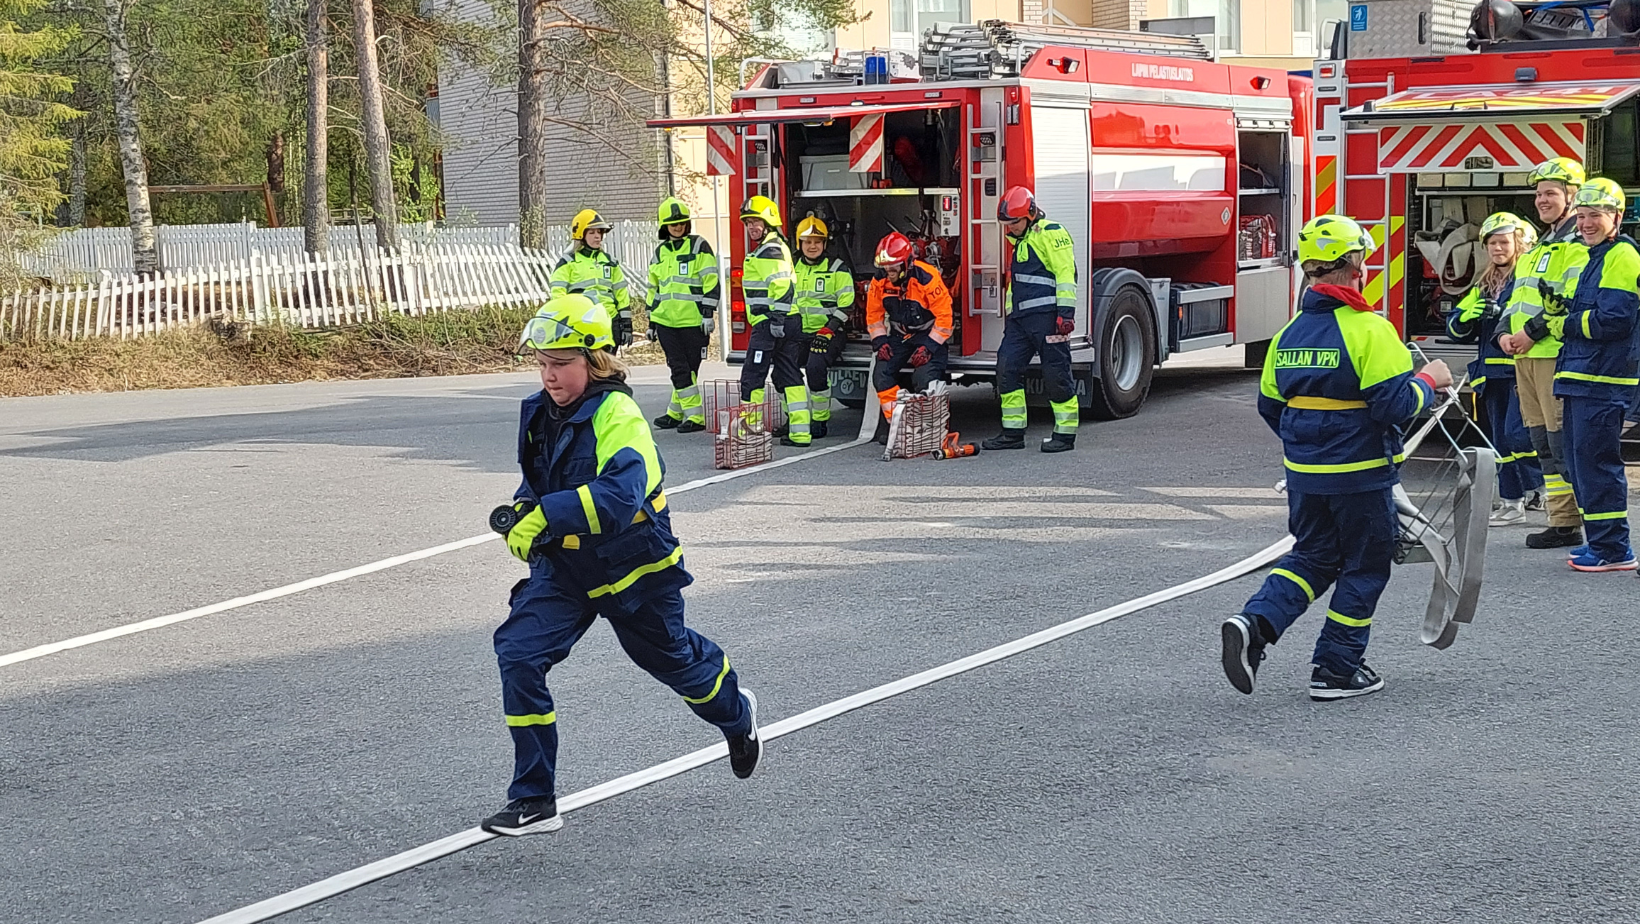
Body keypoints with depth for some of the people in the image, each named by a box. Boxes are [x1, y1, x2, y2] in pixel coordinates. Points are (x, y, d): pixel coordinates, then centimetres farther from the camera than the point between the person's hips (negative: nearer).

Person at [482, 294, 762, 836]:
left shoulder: (617, 416, -26)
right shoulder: (540, 414, -2)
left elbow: (620, 496, -43)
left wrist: (545, 516, -50)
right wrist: (520, 509, -5)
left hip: (634, 566, -5)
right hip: (564, 566, 6)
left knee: (673, 658, 18)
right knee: (519, 652, -15)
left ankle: (736, 715, 56)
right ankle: (535, 801, -7)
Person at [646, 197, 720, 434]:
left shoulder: (699, 246, -1)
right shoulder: (660, 252, 16)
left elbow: (711, 281, -6)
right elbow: (654, 288, 22)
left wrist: (708, 312, -13)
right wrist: (651, 320, 20)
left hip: (693, 320, -5)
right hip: (666, 321, 5)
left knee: (690, 369, 0)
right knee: (679, 369, -1)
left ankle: (676, 412, 8)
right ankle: (693, 415, 4)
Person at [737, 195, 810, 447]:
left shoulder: (769, 251, -13)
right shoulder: (777, 247, 20)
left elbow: (782, 285, -23)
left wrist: (777, 319, -24)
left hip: (769, 323, -11)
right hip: (791, 323, 11)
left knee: (752, 376, -4)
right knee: (789, 376, 9)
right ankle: (799, 432, 7)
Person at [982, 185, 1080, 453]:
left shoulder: (1051, 234, -7)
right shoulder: (1020, 241, 22)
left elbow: (1066, 274, -14)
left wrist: (1066, 313, -21)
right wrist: (1010, 316, 26)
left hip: (1047, 316, -9)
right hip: (1020, 318, 9)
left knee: (1056, 375, -4)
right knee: (1007, 369, 2)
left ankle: (1065, 434, 2)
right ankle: (1013, 432, 7)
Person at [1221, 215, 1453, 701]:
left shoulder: (1289, 332, 4)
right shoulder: (1370, 330, -16)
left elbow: (1270, 406, 11)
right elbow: (1395, 404, -21)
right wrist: (1429, 380, -2)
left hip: (1303, 475, 6)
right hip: (1360, 475, -6)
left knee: (1312, 556, 19)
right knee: (1365, 567, 10)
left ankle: (1254, 623, -4)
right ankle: (1336, 669, 14)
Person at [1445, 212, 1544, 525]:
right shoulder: (1484, 285, 18)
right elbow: (1455, 327, 14)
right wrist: (1468, 316, -6)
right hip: (1493, 371, 7)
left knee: (1518, 434, -15)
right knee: (1501, 439, 8)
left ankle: (1539, 490, 2)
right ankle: (1511, 503, 14)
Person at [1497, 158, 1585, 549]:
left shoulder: (1579, 245, -7)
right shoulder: (1538, 248, 23)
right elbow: (1517, 297, 25)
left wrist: (1533, 332, -19)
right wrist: (1505, 331, 8)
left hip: (1557, 355, -10)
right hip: (1525, 355, 10)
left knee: (1561, 440, -10)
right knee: (1542, 441, 10)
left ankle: (1569, 524, -8)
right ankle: (1559, 521, 14)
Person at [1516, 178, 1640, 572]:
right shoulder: (1577, 256, 20)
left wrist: (1558, 324, -10)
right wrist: (1540, 325, 3)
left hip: (1603, 380, -10)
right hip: (1579, 377, 10)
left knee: (1595, 460, -10)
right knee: (1578, 460, 12)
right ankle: (1601, 541, 20)